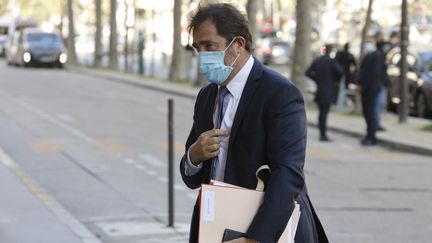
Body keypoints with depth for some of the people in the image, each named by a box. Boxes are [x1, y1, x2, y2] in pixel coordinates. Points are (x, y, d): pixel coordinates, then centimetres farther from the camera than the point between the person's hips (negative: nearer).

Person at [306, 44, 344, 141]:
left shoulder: (317, 60, 5)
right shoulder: (331, 61, -10)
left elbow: (308, 72, 8)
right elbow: (340, 72, -21)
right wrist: (336, 81, -4)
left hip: (319, 90, 5)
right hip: (328, 91, -5)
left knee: (322, 112, 14)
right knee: (324, 113, -6)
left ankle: (322, 133, 17)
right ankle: (323, 134, -8)